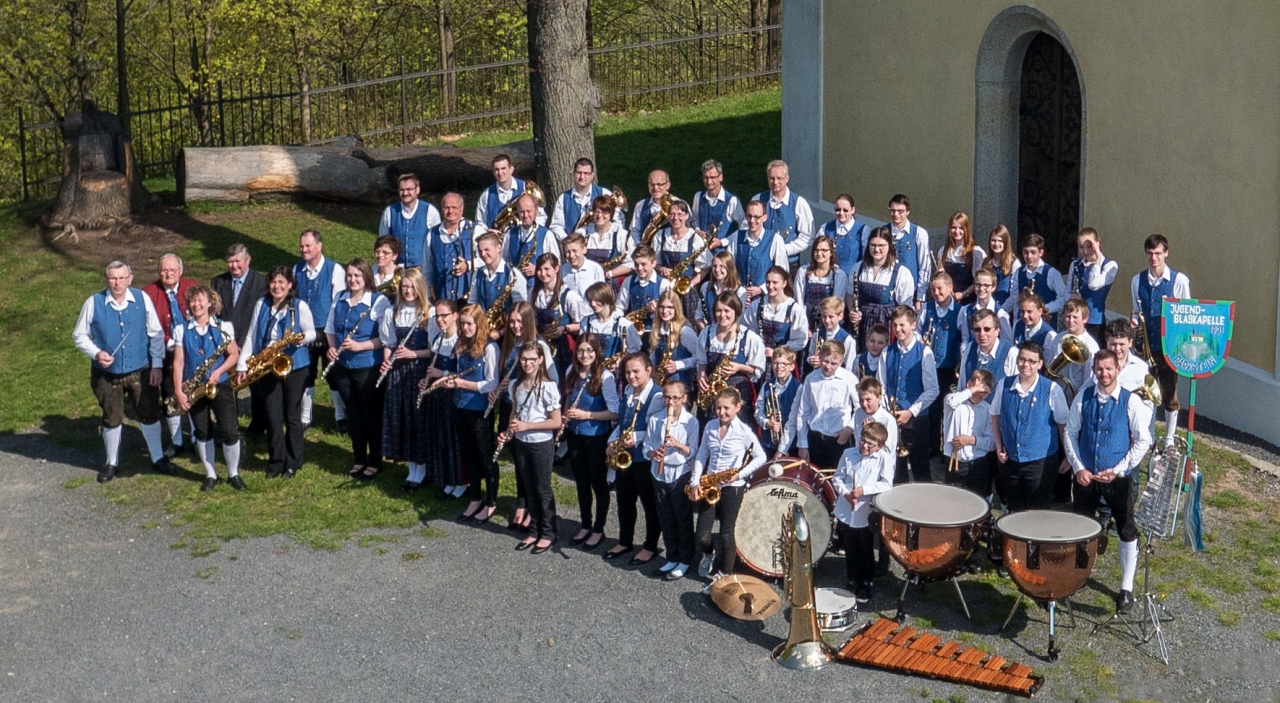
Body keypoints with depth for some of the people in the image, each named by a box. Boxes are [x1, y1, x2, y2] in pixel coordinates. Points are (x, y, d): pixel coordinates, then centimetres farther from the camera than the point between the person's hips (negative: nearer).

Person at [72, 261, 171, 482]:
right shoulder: (94, 303, -8)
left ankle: (158, 459, 27)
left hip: (141, 372, 0)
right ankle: (111, 463, 32)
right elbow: (79, 335, 1)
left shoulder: (142, 299, -6)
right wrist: (96, 353, -16)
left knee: (149, 415, 8)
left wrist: (157, 364, -4)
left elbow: (156, 334, 1)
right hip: (107, 374, 0)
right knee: (111, 419, 14)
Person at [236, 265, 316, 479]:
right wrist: (242, 365, 3)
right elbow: (251, 336, 8)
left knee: (292, 416, 3)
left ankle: (293, 463, 14)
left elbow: (312, 333, -2)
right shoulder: (261, 304, 7)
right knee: (273, 417, 3)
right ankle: (276, 461, 15)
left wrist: (301, 338, -25)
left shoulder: (300, 306, -3)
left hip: (295, 367, -3)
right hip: (267, 368, 3)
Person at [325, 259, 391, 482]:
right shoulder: (340, 300, 7)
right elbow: (330, 329, 16)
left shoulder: (379, 302, -11)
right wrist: (332, 347, -4)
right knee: (354, 415, 15)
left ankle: (375, 462, 17)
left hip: (368, 368, -5)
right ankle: (358, 459, 27)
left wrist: (360, 346, -24)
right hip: (343, 367, 5)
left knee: (371, 415, 4)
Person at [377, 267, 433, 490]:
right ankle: (412, 468, 18)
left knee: (419, 418, -1)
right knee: (399, 418, 6)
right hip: (397, 372, 4)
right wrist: (386, 362, -7)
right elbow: (388, 343, 11)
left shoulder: (430, 313, -6)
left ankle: (421, 469, 11)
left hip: (420, 371, -4)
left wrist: (413, 353, -19)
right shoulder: (391, 313, 7)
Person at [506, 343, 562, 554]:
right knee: (529, 489, 14)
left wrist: (527, 425, -22)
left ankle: (548, 534, 15)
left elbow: (556, 422, -16)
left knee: (543, 489, 4)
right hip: (521, 443, 6)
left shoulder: (548, 386, -16)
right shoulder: (516, 385, 3)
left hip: (542, 444, -6)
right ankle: (535, 531, 24)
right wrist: (510, 430, -5)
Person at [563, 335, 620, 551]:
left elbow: (614, 412, -19)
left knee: (598, 483, 8)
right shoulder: (572, 373, 2)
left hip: (596, 437, -6)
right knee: (581, 482, 17)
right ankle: (585, 525, 32)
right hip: (575, 435, 6)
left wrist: (586, 415, -24)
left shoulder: (605, 376, -16)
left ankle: (598, 529, 20)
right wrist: (566, 415, -4)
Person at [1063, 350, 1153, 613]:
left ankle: (1126, 589, 17)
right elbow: (1070, 433, 4)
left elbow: (1143, 441, -8)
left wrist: (1118, 470, -13)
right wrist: (1078, 467, -7)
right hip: (1085, 476, 3)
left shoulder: (1131, 401, -9)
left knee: (1127, 532, 5)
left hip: (1119, 478, -2)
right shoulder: (1083, 399, -1)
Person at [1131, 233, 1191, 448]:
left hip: (1169, 346, -3)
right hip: (1145, 345, 3)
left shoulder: (1179, 281, -7)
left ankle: (1169, 440, 17)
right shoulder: (1137, 281, 4)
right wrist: (1135, 321, -8)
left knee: (1169, 395, 6)